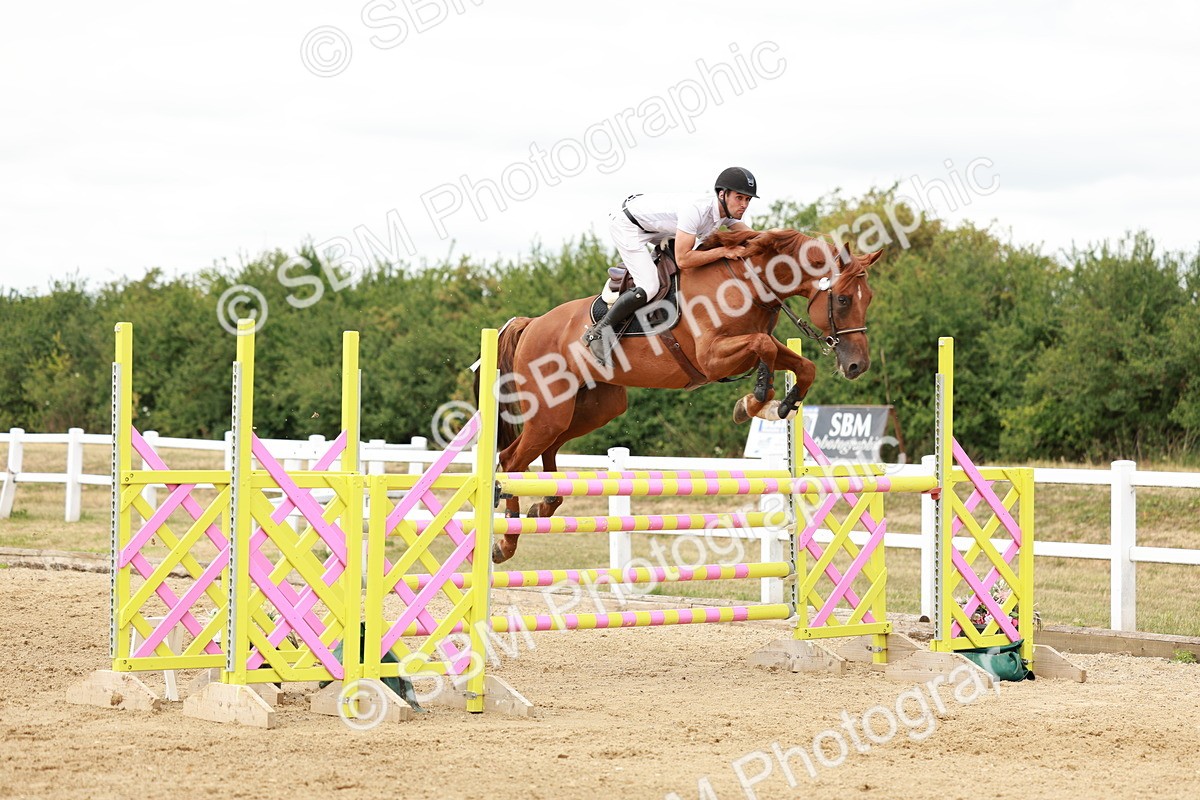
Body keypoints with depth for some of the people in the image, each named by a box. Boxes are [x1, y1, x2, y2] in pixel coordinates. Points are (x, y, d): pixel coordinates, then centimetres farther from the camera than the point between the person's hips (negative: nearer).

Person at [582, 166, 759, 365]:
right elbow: (683, 260, -37)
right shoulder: (695, 209, -35)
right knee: (649, 287, -24)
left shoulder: (728, 212, -10)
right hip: (627, 224, -9)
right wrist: (724, 251, -37)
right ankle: (599, 332, -12)